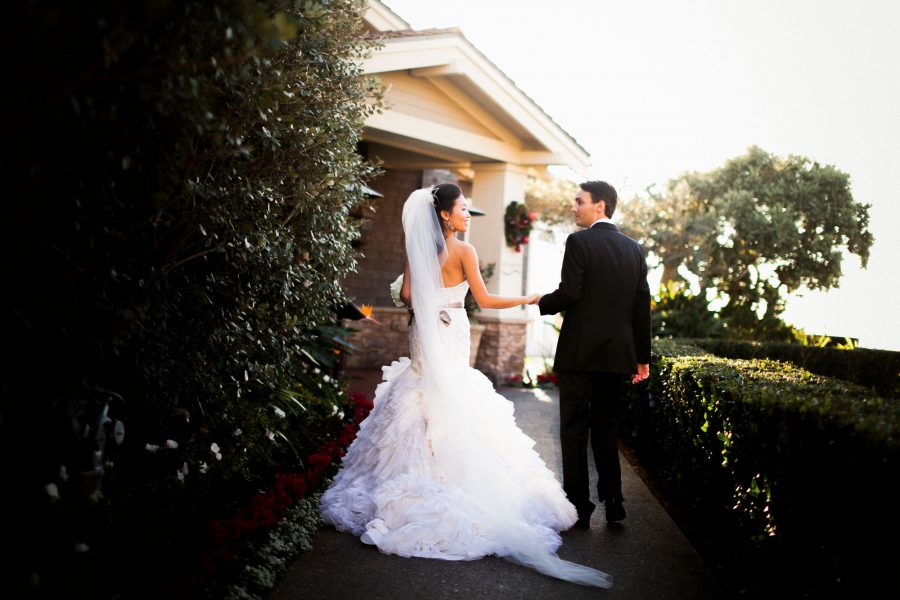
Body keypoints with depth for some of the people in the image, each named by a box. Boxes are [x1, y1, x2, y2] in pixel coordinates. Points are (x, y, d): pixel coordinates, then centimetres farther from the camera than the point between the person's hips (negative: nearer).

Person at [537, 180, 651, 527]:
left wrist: (541, 303, 3)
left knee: (575, 431, 4)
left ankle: (579, 507, 8)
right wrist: (642, 356, 15)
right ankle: (612, 503, 16)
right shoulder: (633, 248, 10)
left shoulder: (579, 242, -8)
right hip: (618, 355, 5)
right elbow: (642, 304, 10)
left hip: (579, 353, -5)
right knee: (606, 429, 15)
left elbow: (569, 293, -17)